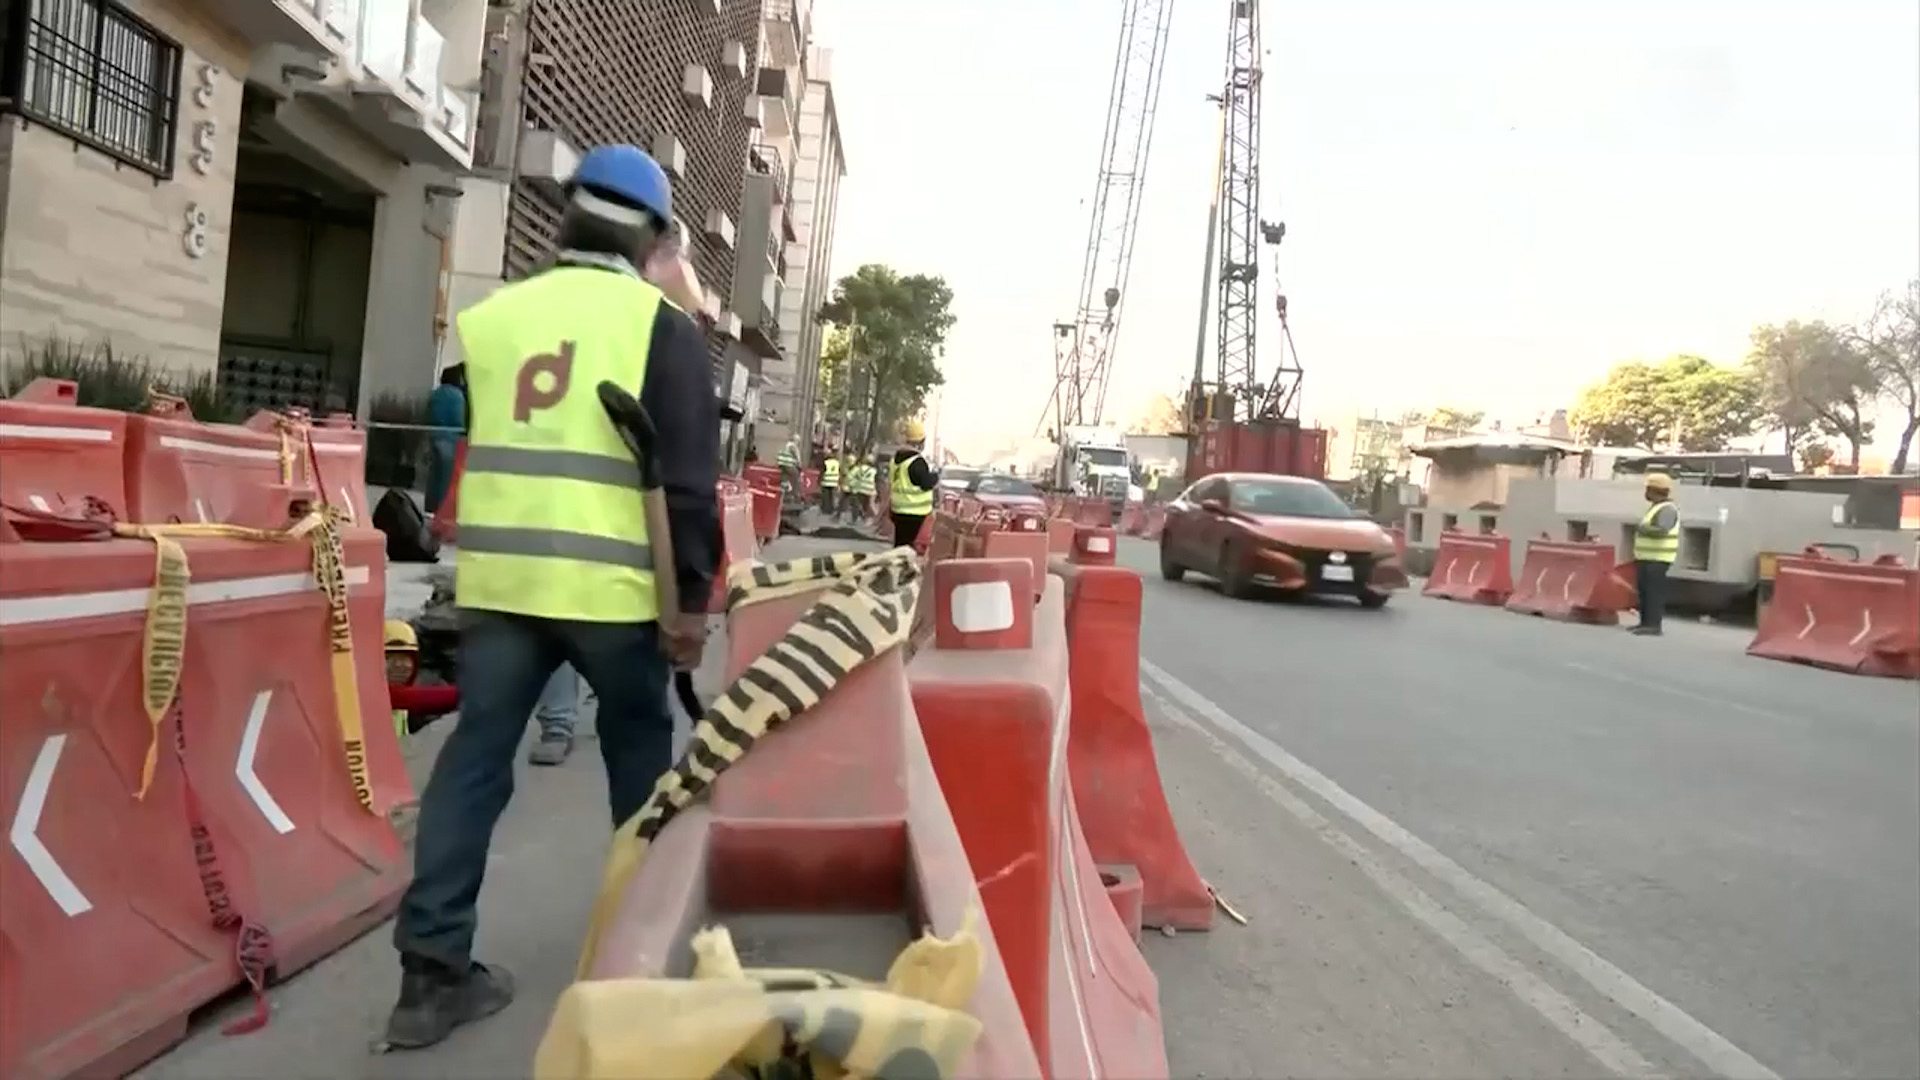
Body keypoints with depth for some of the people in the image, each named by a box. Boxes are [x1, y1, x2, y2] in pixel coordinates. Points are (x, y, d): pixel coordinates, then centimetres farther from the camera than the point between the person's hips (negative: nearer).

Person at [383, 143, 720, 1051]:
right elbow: (689, 473, -9)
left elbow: (442, 450, 19)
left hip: (498, 576, 4)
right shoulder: (662, 325, -3)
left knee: (474, 757, 8)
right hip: (611, 585, -3)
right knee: (639, 746, 16)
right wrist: (691, 595, -6)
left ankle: (433, 969, 7)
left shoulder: (488, 317, 12)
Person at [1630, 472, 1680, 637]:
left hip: (1657, 559, -10)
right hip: (1646, 558, 10)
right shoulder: (1655, 507, 19)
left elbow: (1662, 530, -28)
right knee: (1644, 590, 12)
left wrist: (1642, 528, -18)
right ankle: (1645, 623, 18)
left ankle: (1653, 625, -11)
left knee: (1654, 591, -10)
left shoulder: (1667, 509, -15)